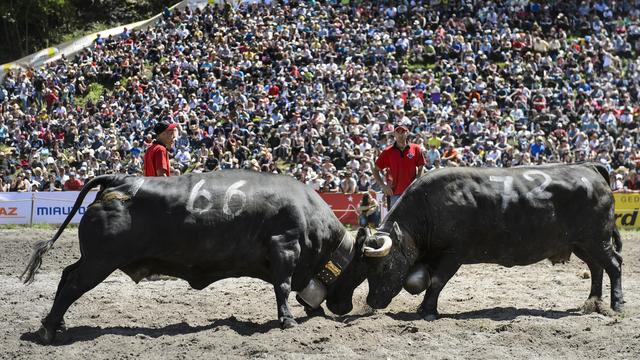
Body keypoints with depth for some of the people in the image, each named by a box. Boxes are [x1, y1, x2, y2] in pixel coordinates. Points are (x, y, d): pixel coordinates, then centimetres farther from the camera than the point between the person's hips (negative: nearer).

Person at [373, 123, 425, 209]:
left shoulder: (415, 149, 4)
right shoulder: (388, 152, 3)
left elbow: (420, 168, 8)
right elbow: (375, 170, 7)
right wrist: (383, 185, -4)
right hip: (394, 193, 0)